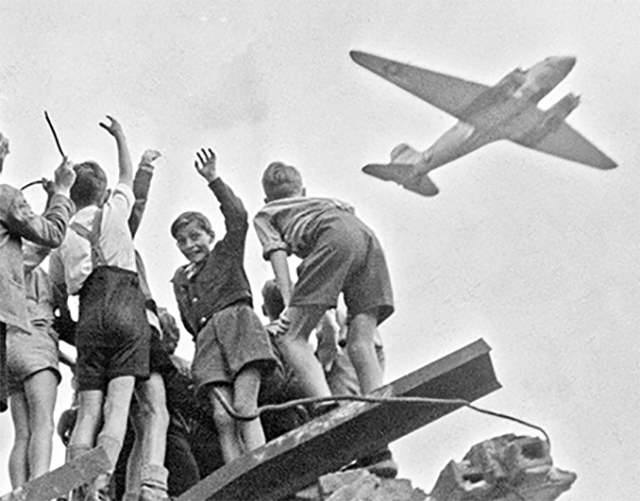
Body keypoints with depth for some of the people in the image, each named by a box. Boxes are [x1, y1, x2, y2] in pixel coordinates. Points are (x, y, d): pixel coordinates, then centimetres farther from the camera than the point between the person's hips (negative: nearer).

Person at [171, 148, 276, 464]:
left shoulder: (227, 252, 16)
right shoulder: (180, 280, 28)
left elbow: (238, 218, -1)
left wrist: (213, 181, -3)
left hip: (237, 322, -4)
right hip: (206, 339, 4)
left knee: (244, 407, -21)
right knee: (222, 417, -15)